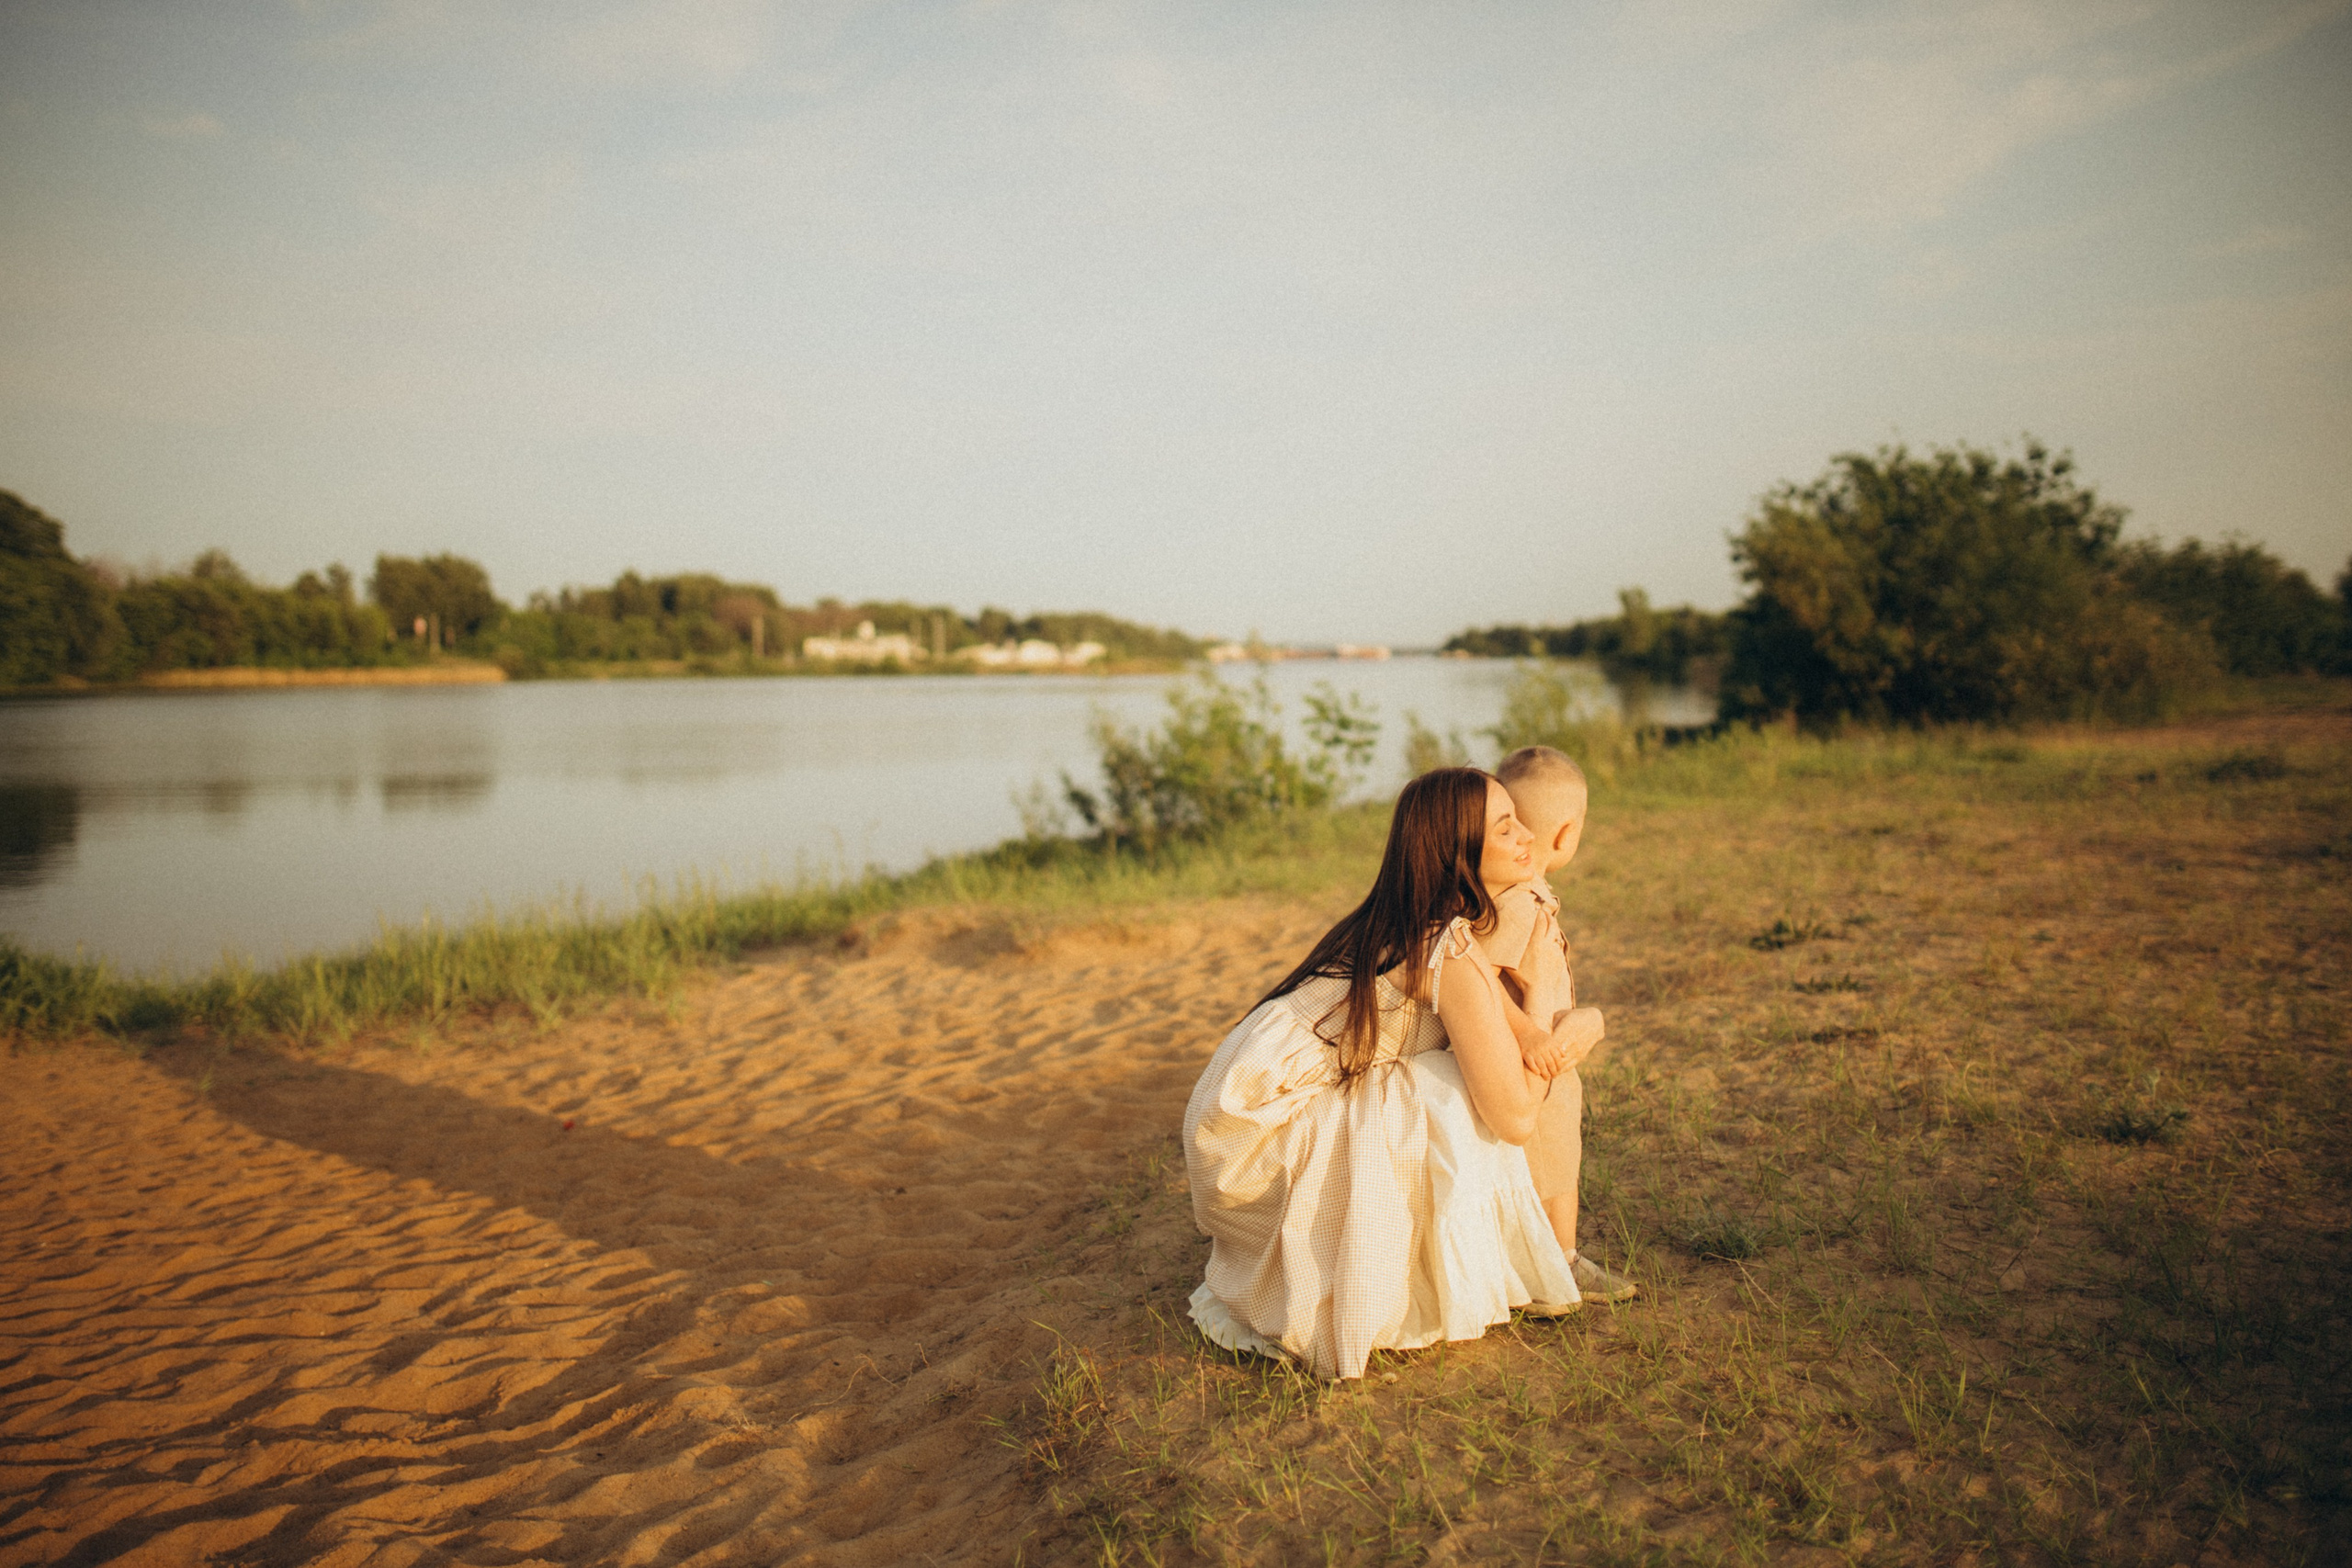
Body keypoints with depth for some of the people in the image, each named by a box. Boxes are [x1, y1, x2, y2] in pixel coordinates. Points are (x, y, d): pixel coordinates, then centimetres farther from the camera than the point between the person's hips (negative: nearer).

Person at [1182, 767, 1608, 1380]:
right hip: (1258, 1131, -9)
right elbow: (1516, 1117, -21)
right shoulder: (1452, 954, -21)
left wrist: (1581, 1019, -6)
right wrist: (1540, 1013, -5)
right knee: (1463, 1117, -15)